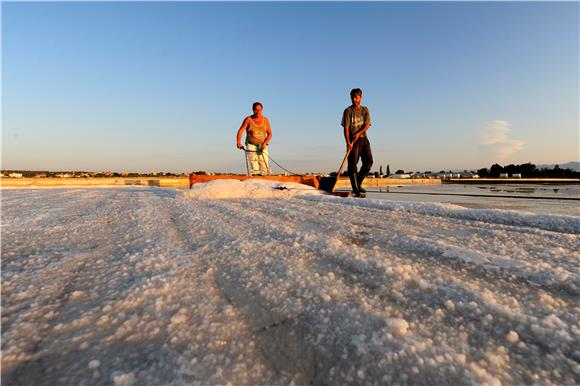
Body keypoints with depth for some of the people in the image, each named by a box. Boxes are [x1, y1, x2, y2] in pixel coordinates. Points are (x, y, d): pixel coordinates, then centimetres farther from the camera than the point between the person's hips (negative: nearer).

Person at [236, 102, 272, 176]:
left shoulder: (265, 120, 5)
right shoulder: (248, 119, -2)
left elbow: (270, 134, 8)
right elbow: (240, 132, -6)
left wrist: (265, 143, -8)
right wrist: (239, 143, -23)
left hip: (262, 147, 3)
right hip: (251, 146, -2)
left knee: (264, 171, -4)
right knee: (254, 170, -15)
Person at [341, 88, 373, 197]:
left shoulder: (365, 109, 12)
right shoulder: (348, 111, 0)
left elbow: (367, 124, 1)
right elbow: (346, 128, -9)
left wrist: (358, 133, -17)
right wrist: (348, 142, -21)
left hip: (363, 138, 5)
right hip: (352, 140, -4)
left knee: (369, 161, -1)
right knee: (353, 164, -8)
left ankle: (358, 183, 13)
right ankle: (355, 190, -4)